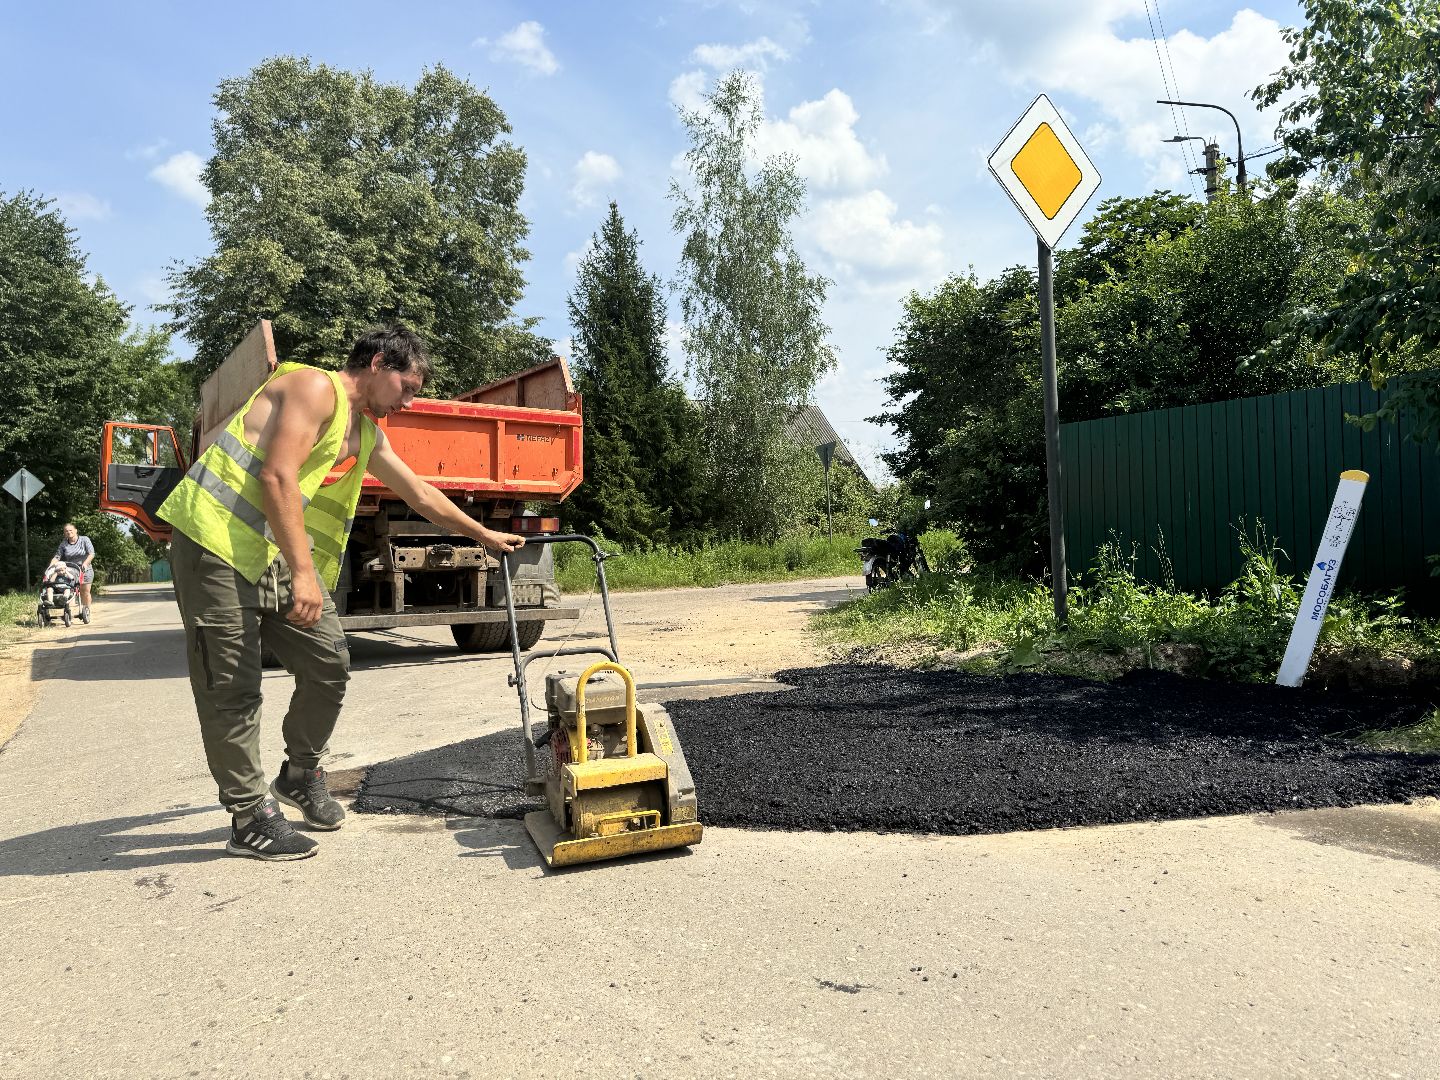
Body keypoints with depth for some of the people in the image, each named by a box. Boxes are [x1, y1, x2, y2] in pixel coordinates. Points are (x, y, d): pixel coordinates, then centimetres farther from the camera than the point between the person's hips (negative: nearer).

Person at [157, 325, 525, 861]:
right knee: (233, 685, -3)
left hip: (279, 554, 9)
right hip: (217, 541, -9)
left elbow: (420, 494, 27)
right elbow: (277, 477, -21)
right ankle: (250, 818, 7)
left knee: (329, 662, 5)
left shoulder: (368, 434, 17)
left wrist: (484, 534, 32)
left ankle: (301, 775, 26)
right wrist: (303, 573, -24)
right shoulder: (314, 387, -11)